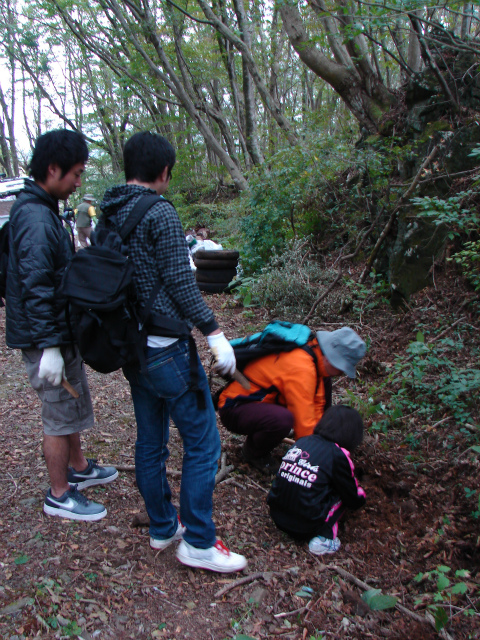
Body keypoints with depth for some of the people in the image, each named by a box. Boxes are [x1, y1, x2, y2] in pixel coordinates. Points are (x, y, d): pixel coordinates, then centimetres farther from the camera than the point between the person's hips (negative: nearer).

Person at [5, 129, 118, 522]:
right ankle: (59, 495, 20)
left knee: (71, 404, 23)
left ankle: (78, 468, 41)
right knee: (59, 415, 3)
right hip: (46, 339, -10)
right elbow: (36, 287, -26)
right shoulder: (36, 218, -22)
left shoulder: (42, 210, 11)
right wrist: (48, 346, -25)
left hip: (61, 332, 10)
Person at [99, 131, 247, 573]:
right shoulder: (160, 213, -14)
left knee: (150, 442, 17)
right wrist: (214, 331, -14)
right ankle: (197, 542, 12)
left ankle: (162, 528, 32)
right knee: (203, 442, 2)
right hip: (165, 348, -9)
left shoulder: (108, 216, 10)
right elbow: (180, 281, -18)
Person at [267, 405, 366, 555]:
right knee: (343, 493, 10)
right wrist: (361, 495, 26)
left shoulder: (302, 441, 6)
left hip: (277, 516, 6)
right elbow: (354, 501, 1)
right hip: (305, 528, -6)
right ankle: (324, 537, -3)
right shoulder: (338, 455, -10)